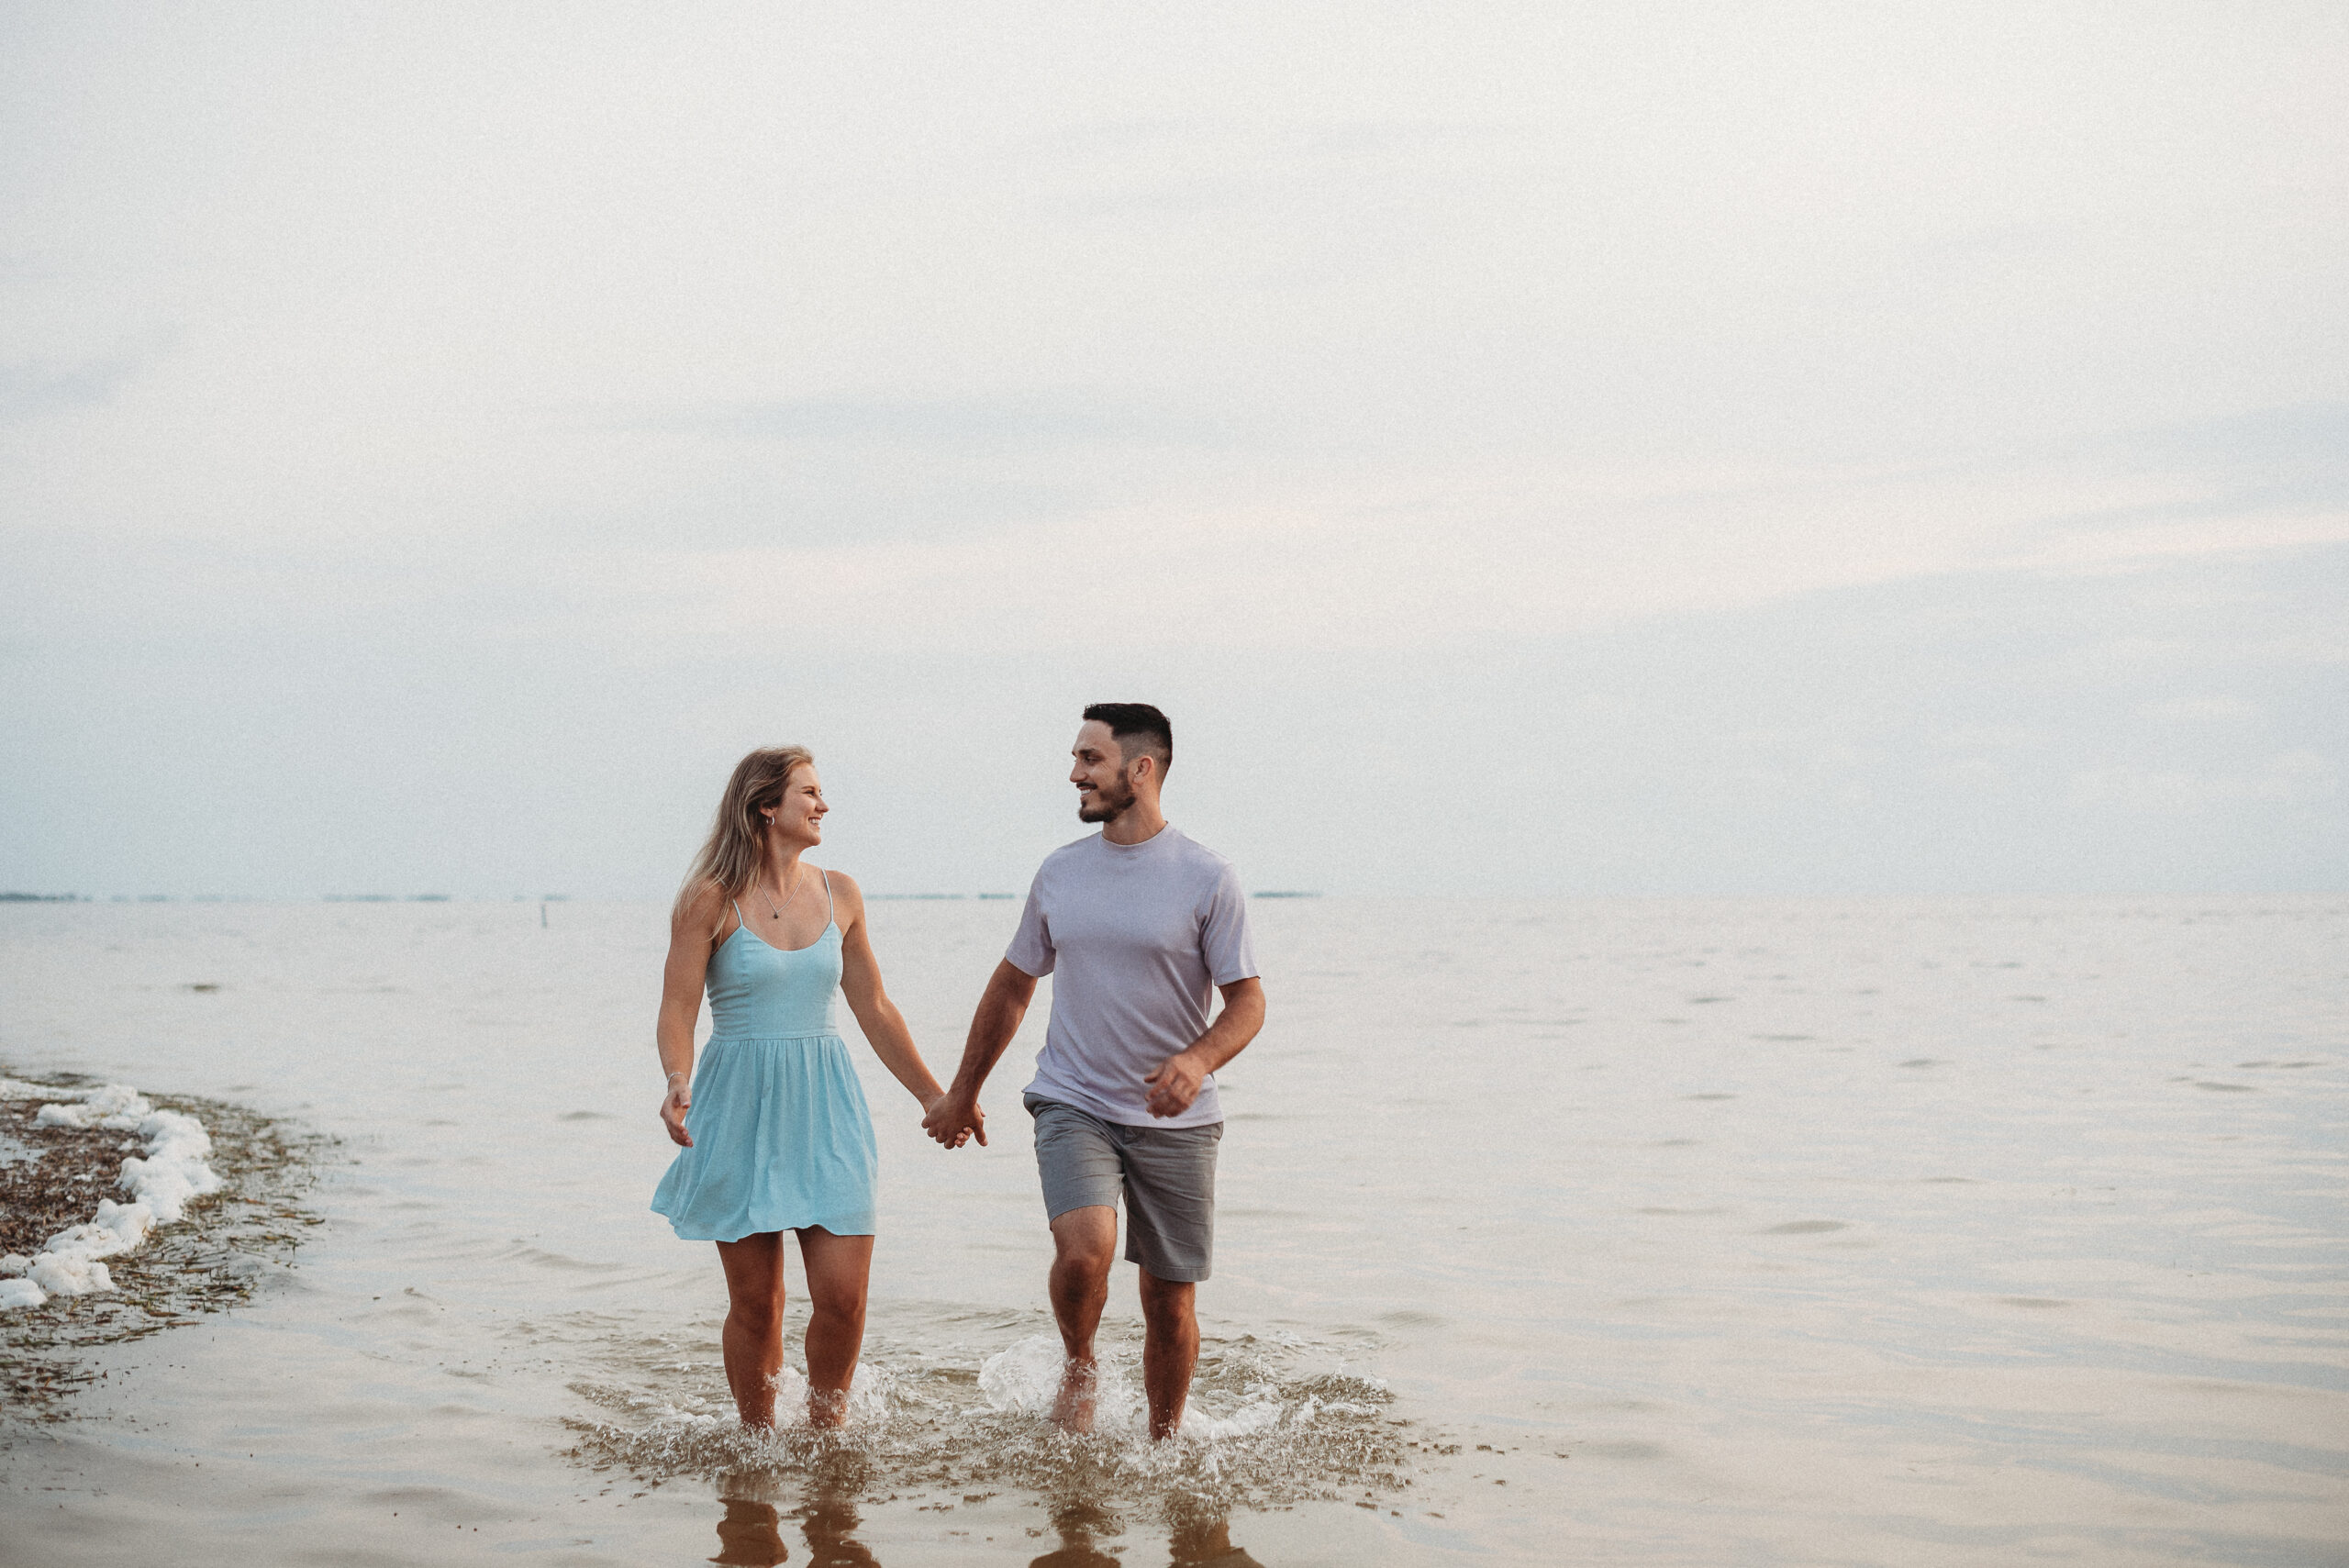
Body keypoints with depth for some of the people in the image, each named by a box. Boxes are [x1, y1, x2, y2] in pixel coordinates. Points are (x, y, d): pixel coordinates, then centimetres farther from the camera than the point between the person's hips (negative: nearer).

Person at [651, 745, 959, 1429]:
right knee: (755, 1302, 3)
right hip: (742, 1111, -3)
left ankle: (825, 1430, 19)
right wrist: (678, 1082, -28)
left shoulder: (839, 894, 7)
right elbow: (678, 1012, -8)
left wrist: (934, 1097, 19)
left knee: (843, 1295, -5)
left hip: (824, 1108, 3)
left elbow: (873, 1009, 16)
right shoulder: (711, 899, -6)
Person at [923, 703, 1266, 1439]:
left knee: (1171, 1304, 5)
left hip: (1175, 1119, -1)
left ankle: (1163, 1448, 26)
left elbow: (1248, 1001, -6)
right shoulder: (1059, 873, 5)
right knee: (1083, 1247, -24)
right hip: (1074, 1104, 1)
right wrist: (961, 1095, 22)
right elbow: (1012, 988, 17)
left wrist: (1198, 1059, -27)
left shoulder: (1208, 879, -5)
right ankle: (1078, 1367, 6)